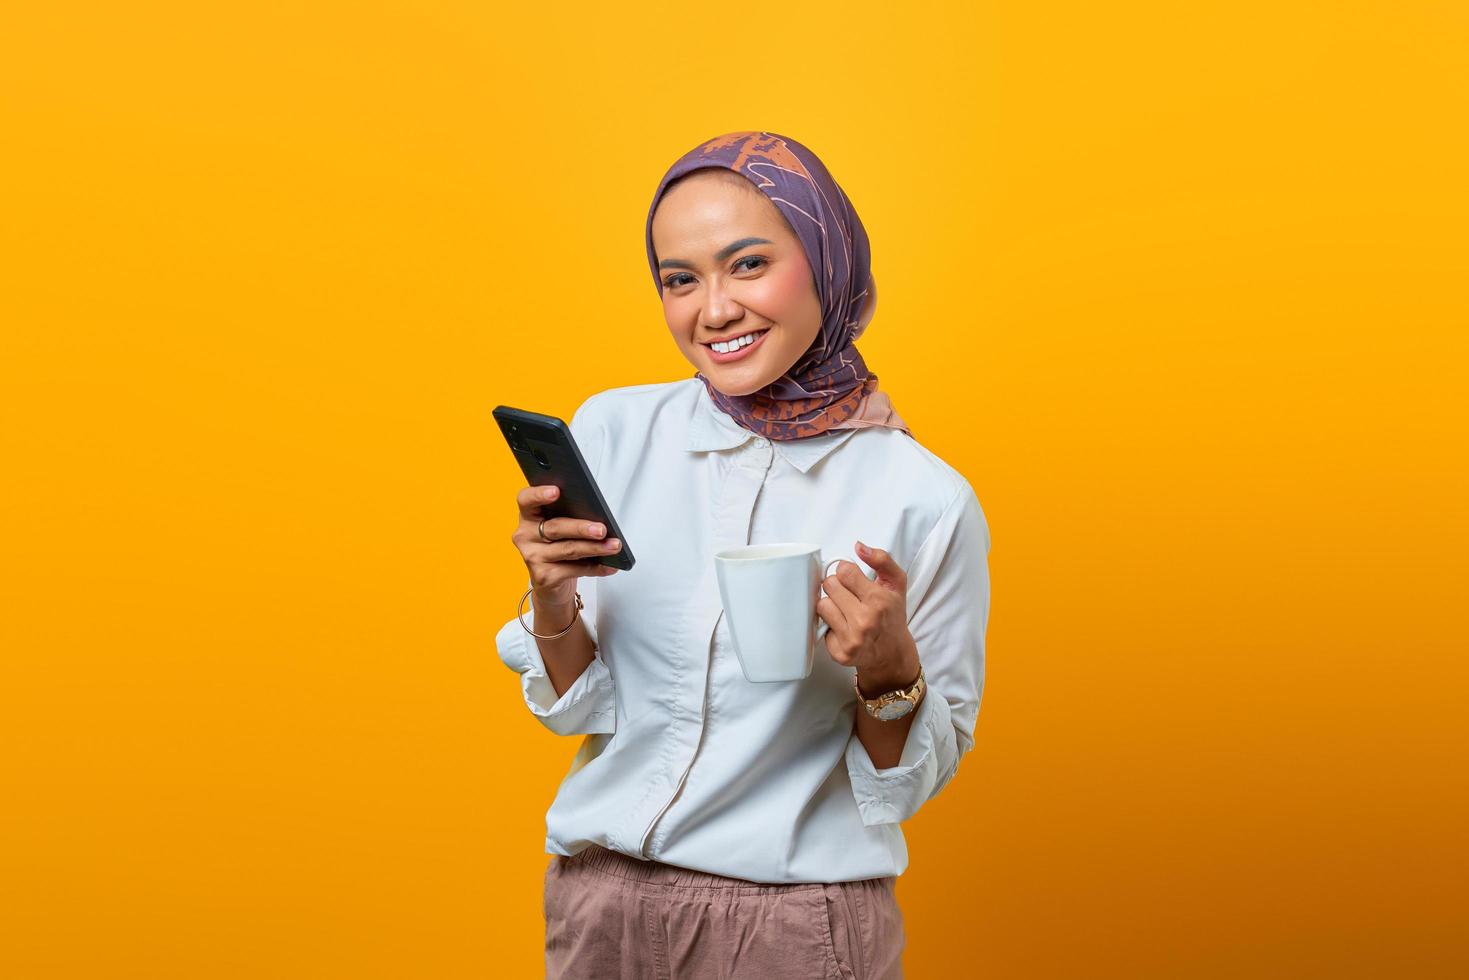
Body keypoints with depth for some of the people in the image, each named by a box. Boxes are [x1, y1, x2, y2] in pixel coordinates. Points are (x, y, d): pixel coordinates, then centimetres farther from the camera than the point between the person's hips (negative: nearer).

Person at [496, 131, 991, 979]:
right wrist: (552, 602, -16)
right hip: (600, 899, 3)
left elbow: (919, 778, -3)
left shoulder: (925, 500, -12)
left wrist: (892, 672, -21)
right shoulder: (612, 431, -4)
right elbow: (576, 707, 2)